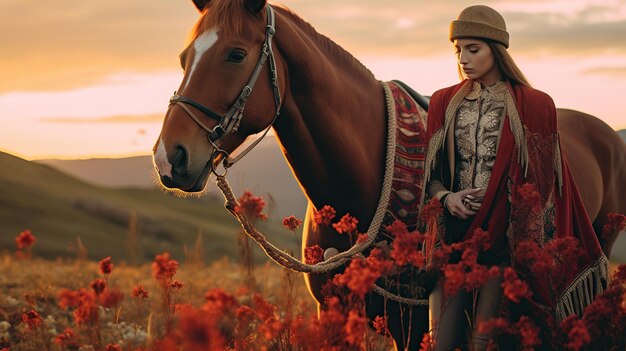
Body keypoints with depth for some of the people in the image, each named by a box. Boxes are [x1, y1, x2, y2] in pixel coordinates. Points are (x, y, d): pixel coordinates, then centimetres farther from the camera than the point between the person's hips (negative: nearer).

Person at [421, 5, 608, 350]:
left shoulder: (533, 106, 1)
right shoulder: (444, 103, 10)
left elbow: (547, 179, 3)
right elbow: (429, 172, 13)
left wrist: (540, 245, -3)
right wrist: (446, 198, -9)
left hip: (504, 234, -3)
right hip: (454, 231, 3)